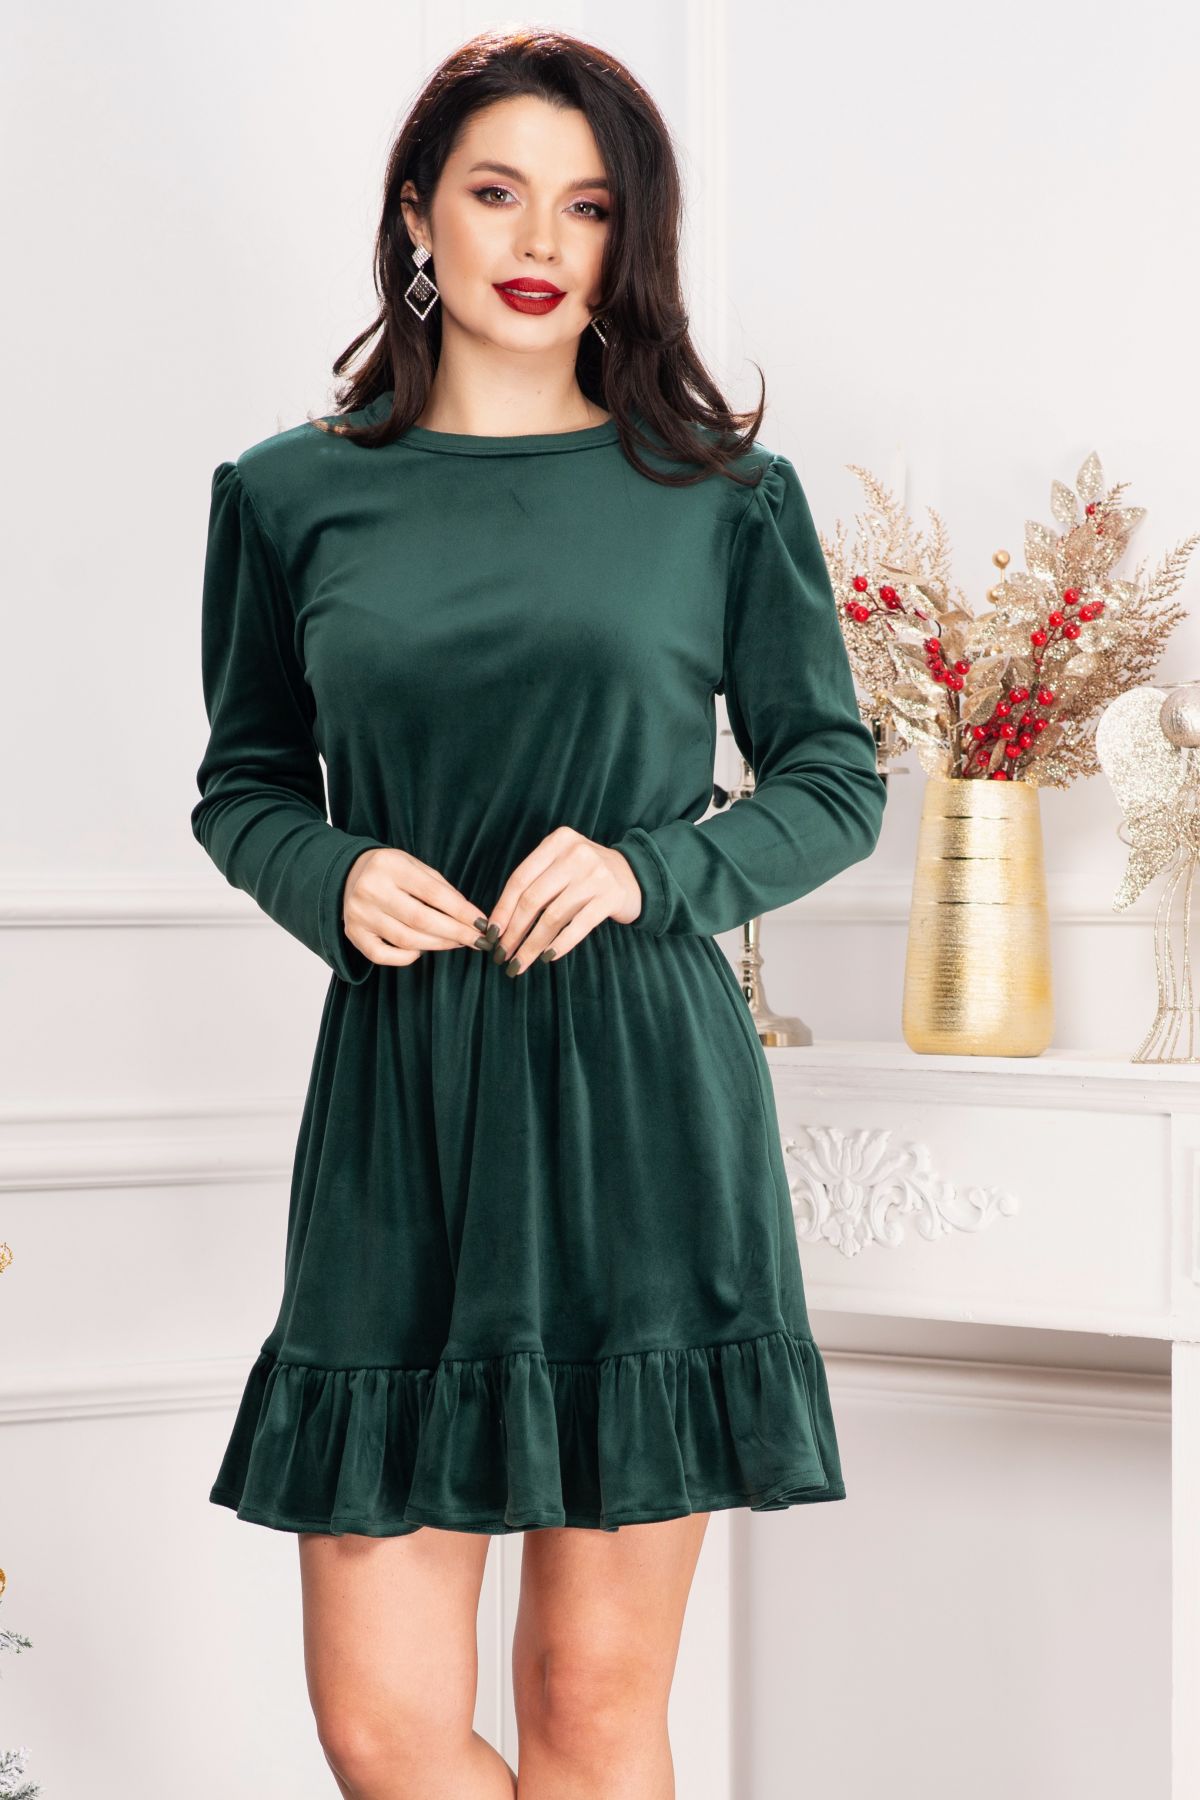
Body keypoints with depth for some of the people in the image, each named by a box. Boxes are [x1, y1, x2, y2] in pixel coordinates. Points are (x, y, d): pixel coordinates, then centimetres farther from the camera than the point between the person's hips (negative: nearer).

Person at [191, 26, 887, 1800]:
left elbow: (835, 782, 11)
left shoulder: (726, 497, 5)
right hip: (399, 1108, 1)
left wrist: (648, 871, -8)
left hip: (647, 1103, -1)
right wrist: (333, 878, -5)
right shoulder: (290, 495, 8)